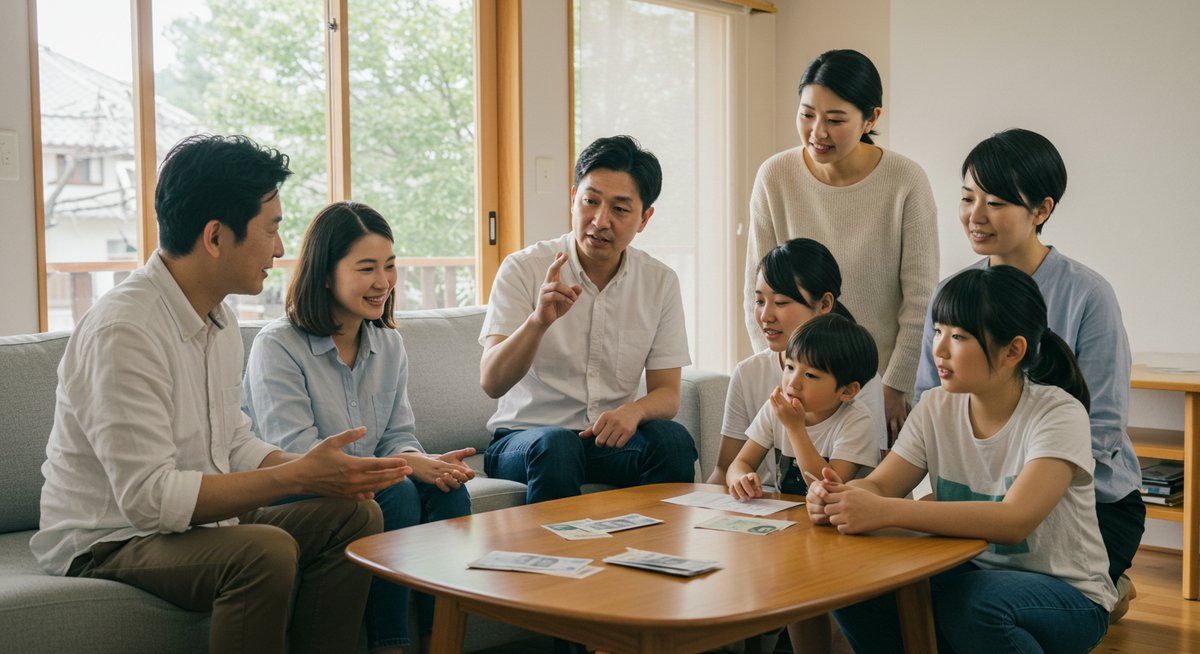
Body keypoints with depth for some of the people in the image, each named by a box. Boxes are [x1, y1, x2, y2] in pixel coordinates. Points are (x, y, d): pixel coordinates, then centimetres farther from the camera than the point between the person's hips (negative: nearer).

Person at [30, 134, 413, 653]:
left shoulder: (218, 317, 6)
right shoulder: (123, 331, -24)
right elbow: (149, 498, -29)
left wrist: (316, 468, -8)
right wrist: (298, 476, -27)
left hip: (193, 519, 9)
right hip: (107, 543, -9)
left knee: (355, 515, -4)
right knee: (267, 550, -33)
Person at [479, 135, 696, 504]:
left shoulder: (661, 282, 3)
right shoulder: (524, 269, -7)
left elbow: (667, 394, 3)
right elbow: (492, 383, -16)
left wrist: (634, 411, -21)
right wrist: (538, 321, -35)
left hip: (612, 438, 3)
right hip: (526, 436, -3)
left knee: (673, 438, -26)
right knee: (555, 445, -35)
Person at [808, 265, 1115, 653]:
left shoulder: (1058, 414, -19)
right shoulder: (936, 407, -1)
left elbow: (1014, 521, -33)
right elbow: (879, 484, -7)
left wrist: (886, 511, -41)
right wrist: (838, 496, -32)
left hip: (1069, 594, -5)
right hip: (970, 574, 5)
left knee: (971, 599, -36)